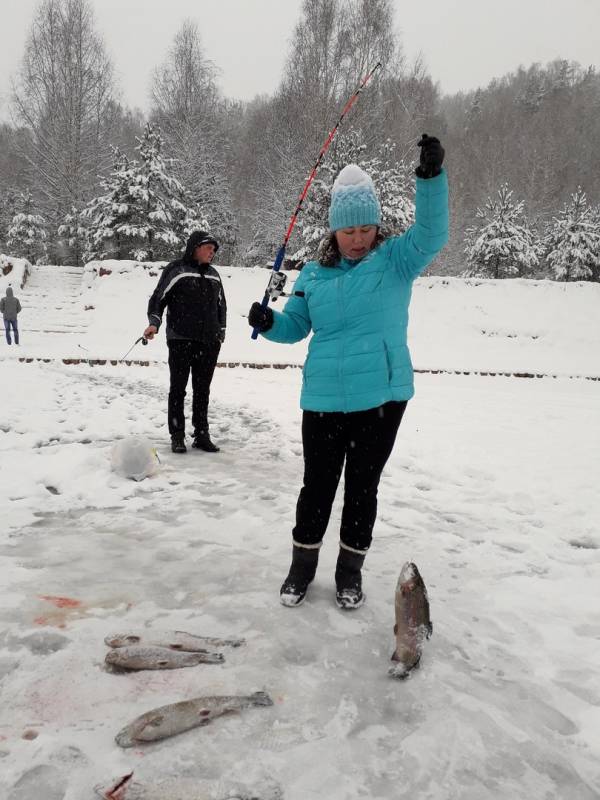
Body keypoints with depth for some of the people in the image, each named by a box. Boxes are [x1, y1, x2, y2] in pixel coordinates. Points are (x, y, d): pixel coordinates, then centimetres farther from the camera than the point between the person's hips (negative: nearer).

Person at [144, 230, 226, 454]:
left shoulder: (213, 274, 16)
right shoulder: (175, 269, 0)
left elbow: (221, 305, 24)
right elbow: (158, 298, -3)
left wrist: (221, 332, 20)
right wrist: (154, 323, -17)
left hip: (209, 342, 5)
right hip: (181, 340, -4)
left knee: (202, 390, 8)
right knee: (178, 389, 2)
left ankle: (202, 435, 15)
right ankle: (177, 436, 10)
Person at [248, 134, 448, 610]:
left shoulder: (395, 260, 1)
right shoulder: (314, 274, 8)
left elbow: (432, 233, -16)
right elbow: (295, 326, 13)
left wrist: (432, 177, -29)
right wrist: (270, 323, -8)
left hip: (381, 397, -2)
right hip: (323, 398, 2)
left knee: (363, 486, 10)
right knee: (318, 485, 10)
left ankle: (350, 572, 28)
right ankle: (302, 567, 29)